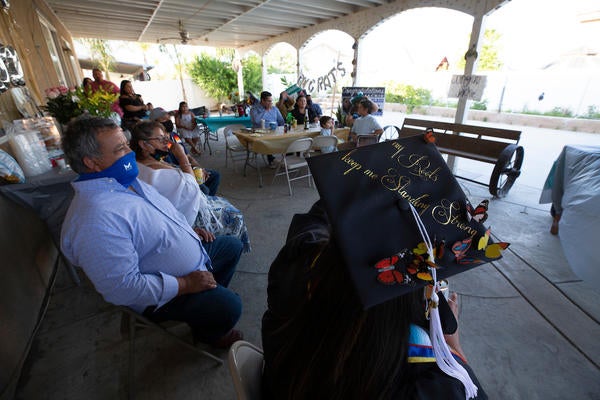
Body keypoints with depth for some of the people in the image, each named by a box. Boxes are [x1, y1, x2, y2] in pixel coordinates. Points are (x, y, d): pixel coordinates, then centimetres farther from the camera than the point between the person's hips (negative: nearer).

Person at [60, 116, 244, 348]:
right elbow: (123, 288, -33)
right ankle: (205, 332, 13)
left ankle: (211, 295, 33)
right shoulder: (96, 218, -32)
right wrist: (186, 284, -26)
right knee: (228, 307, -24)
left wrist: (190, 231, 6)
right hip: (163, 293, -9)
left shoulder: (128, 181, -1)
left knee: (232, 246, 18)